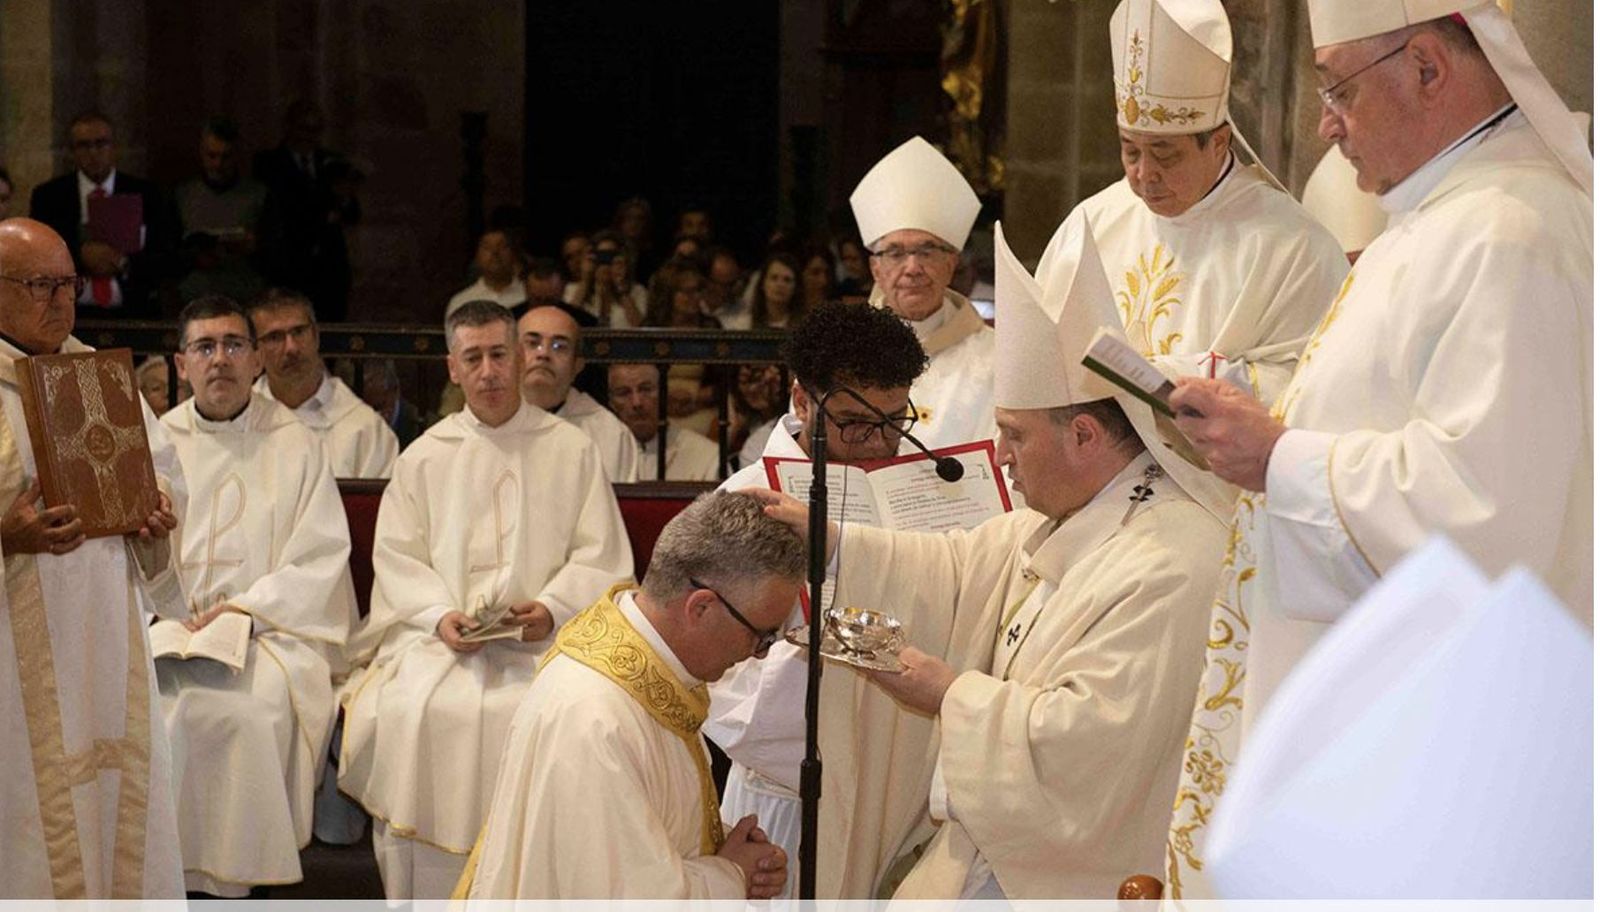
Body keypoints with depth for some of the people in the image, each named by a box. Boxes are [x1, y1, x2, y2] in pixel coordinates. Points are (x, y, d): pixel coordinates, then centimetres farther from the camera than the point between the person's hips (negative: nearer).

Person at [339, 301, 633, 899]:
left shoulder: (572, 450, 11)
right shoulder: (425, 457, 16)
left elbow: (601, 556, 5)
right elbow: (397, 557, 9)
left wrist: (552, 608, -12)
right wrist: (440, 615, -9)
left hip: (543, 638, -1)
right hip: (442, 633, 2)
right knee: (405, 710, -26)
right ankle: (419, 899, -12)